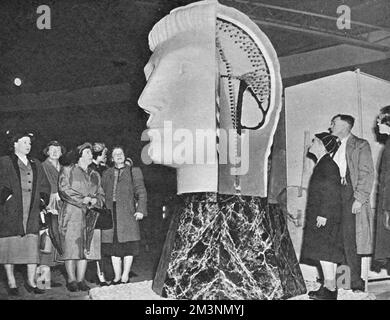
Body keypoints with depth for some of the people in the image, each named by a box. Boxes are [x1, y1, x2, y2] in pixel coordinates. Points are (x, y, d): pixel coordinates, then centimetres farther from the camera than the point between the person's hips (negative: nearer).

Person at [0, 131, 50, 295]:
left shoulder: (36, 165, 17)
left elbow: (45, 186, 19)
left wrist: (41, 200, 6)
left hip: (31, 213, 4)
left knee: (33, 246, -1)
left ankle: (31, 282, 8)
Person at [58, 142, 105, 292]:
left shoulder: (95, 175, 20)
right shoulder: (67, 170, 6)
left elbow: (101, 194, 17)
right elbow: (64, 190, -7)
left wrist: (95, 200, -6)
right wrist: (82, 199, -14)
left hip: (89, 215, 4)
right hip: (71, 213, -4)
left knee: (86, 247, 0)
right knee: (71, 246, -6)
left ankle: (81, 280, 6)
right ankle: (71, 280, 1)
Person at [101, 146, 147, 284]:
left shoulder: (134, 171, 10)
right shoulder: (106, 174, 19)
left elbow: (141, 192, 4)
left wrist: (141, 210, -8)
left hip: (127, 212, -3)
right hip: (110, 213, 3)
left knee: (128, 245, -3)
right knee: (113, 245, 3)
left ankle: (125, 276, 5)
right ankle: (117, 275, 11)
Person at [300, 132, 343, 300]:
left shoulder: (328, 165, -14)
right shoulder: (322, 164, 16)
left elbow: (332, 193, -20)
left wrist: (323, 215, -22)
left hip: (326, 218, -10)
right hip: (320, 216, 10)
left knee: (324, 252, -7)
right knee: (326, 253, 12)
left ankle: (330, 289, -2)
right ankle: (328, 287, 18)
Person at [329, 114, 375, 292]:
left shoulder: (360, 145, 2)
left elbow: (367, 173, -5)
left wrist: (359, 198, -14)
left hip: (350, 195, -5)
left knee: (349, 239, -7)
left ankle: (355, 281, 1)